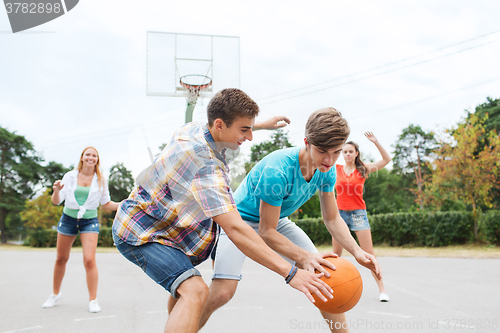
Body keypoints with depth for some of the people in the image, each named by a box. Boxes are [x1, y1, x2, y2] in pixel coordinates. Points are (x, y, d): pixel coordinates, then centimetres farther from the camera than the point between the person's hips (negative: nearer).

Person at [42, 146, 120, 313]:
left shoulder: (100, 180, -2)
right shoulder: (70, 176, -4)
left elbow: (106, 204, 6)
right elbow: (56, 201, -4)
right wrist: (56, 191, -26)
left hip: (89, 221, -1)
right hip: (68, 219, 1)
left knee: (89, 260, -14)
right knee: (61, 259, 13)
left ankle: (93, 300, -4)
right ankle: (55, 294, 34)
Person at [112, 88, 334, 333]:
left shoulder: (194, 129, -6)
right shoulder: (206, 166, -34)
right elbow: (234, 228, -42)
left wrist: (264, 124, 30)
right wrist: (290, 272, -42)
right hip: (139, 234, -10)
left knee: (181, 285, 30)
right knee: (195, 291, -29)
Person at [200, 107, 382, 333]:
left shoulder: (327, 170, -15)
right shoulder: (277, 170, -36)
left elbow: (332, 218, -4)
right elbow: (266, 232, -30)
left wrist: (356, 251, -21)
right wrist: (304, 257, -44)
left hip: (278, 221, 6)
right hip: (242, 219, -6)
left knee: (325, 276, -5)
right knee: (223, 290, -25)